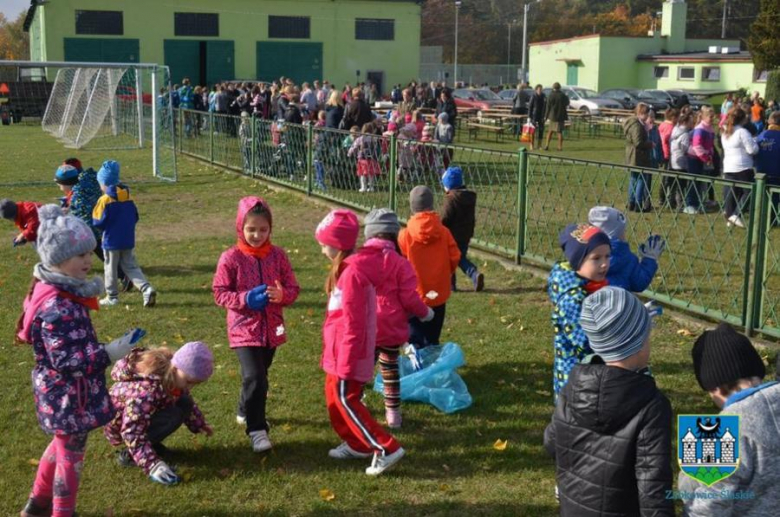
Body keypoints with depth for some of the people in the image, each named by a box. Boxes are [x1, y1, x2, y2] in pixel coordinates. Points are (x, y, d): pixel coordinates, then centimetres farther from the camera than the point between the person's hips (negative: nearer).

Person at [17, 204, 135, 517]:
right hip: (68, 396, -10)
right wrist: (107, 354, -28)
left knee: (62, 444, 27)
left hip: (63, 392, 10)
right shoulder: (56, 307, -30)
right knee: (71, 453, 7)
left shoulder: (61, 293, 2)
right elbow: (65, 360, -30)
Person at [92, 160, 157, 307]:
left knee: (111, 269, 10)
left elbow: (98, 222, -15)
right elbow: (135, 217, 9)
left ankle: (112, 297, 17)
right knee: (131, 267, 10)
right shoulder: (128, 198, 3)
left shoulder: (105, 200, -14)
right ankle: (147, 288, -9)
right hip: (128, 240, 5)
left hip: (111, 241, -5)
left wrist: (94, 217, 4)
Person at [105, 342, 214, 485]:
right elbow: (132, 432, -39)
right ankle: (128, 454, -13)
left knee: (184, 404, -8)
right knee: (173, 416, -28)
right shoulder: (146, 390, -38)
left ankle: (150, 445, 4)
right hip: (119, 424, -8)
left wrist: (200, 425, 14)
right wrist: (153, 465, -43)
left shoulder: (175, 375, -12)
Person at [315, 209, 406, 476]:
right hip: (343, 350, 10)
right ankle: (357, 444, 31)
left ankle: (387, 449, -1)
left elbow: (352, 324, -23)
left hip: (348, 351, -10)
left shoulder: (352, 273, -24)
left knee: (345, 400, -2)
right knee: (334, 395, 19)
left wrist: (345, 363, -20)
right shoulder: (356, 267, 8)